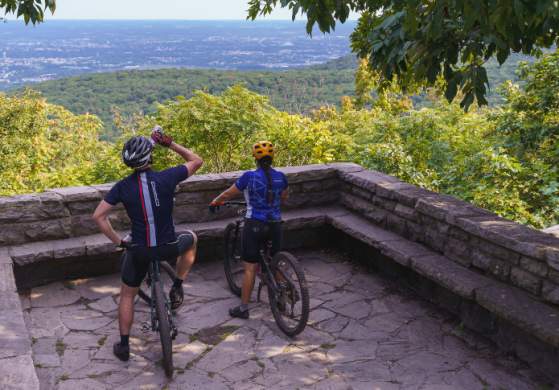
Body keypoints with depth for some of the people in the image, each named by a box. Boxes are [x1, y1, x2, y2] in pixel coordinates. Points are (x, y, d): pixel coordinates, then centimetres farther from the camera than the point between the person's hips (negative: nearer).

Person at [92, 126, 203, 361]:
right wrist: (170, 144, 5)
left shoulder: (123, 187, -7)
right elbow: (197, 161, 3)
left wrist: (118, 241, 1)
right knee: (191, 239, 33)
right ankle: (177, 288, 26)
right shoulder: (167, 178, -13)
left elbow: (98, 216, -9)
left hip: (139, 251, 1)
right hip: (169, 248, -1)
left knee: (127, 296, 23)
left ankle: (123, 346, 28)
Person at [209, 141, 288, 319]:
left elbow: (228, 194, -2)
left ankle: (243, 308, 9)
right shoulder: (280, 177, 0)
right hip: (275, 225, 4)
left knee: (250, 268, 2)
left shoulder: (250, 176, -12)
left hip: (254, 225, -4)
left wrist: (215, 202, 17)